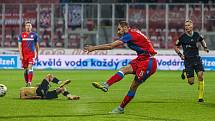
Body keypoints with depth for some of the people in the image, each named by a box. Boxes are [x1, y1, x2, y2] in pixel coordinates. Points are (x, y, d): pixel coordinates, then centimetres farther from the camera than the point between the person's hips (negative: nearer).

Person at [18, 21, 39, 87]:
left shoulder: (34, 35, 4)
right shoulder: (21, 35, 4)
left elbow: (37, 45, 12)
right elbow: (19, 45, 2)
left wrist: (37, 54, 14)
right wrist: (20, 55, -7)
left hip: (32, 54, -2)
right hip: (24, 55, 2)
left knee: (30, 68, -16)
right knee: (25, 69, 7)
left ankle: (29, 83, -20)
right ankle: (26, 82, 21)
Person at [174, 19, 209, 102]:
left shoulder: (196, 35, 2)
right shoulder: (182, 37, -5)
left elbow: (202, 40, 24)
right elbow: (176, 47, 8)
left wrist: (205, 47, 6)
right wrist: (180, 55, -7)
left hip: (196, 58, 2)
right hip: (187, 60, -2)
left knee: (200, 75, -18)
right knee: (191, 82, -4)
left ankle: (201, 96, -6)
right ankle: (184, 72, 33)